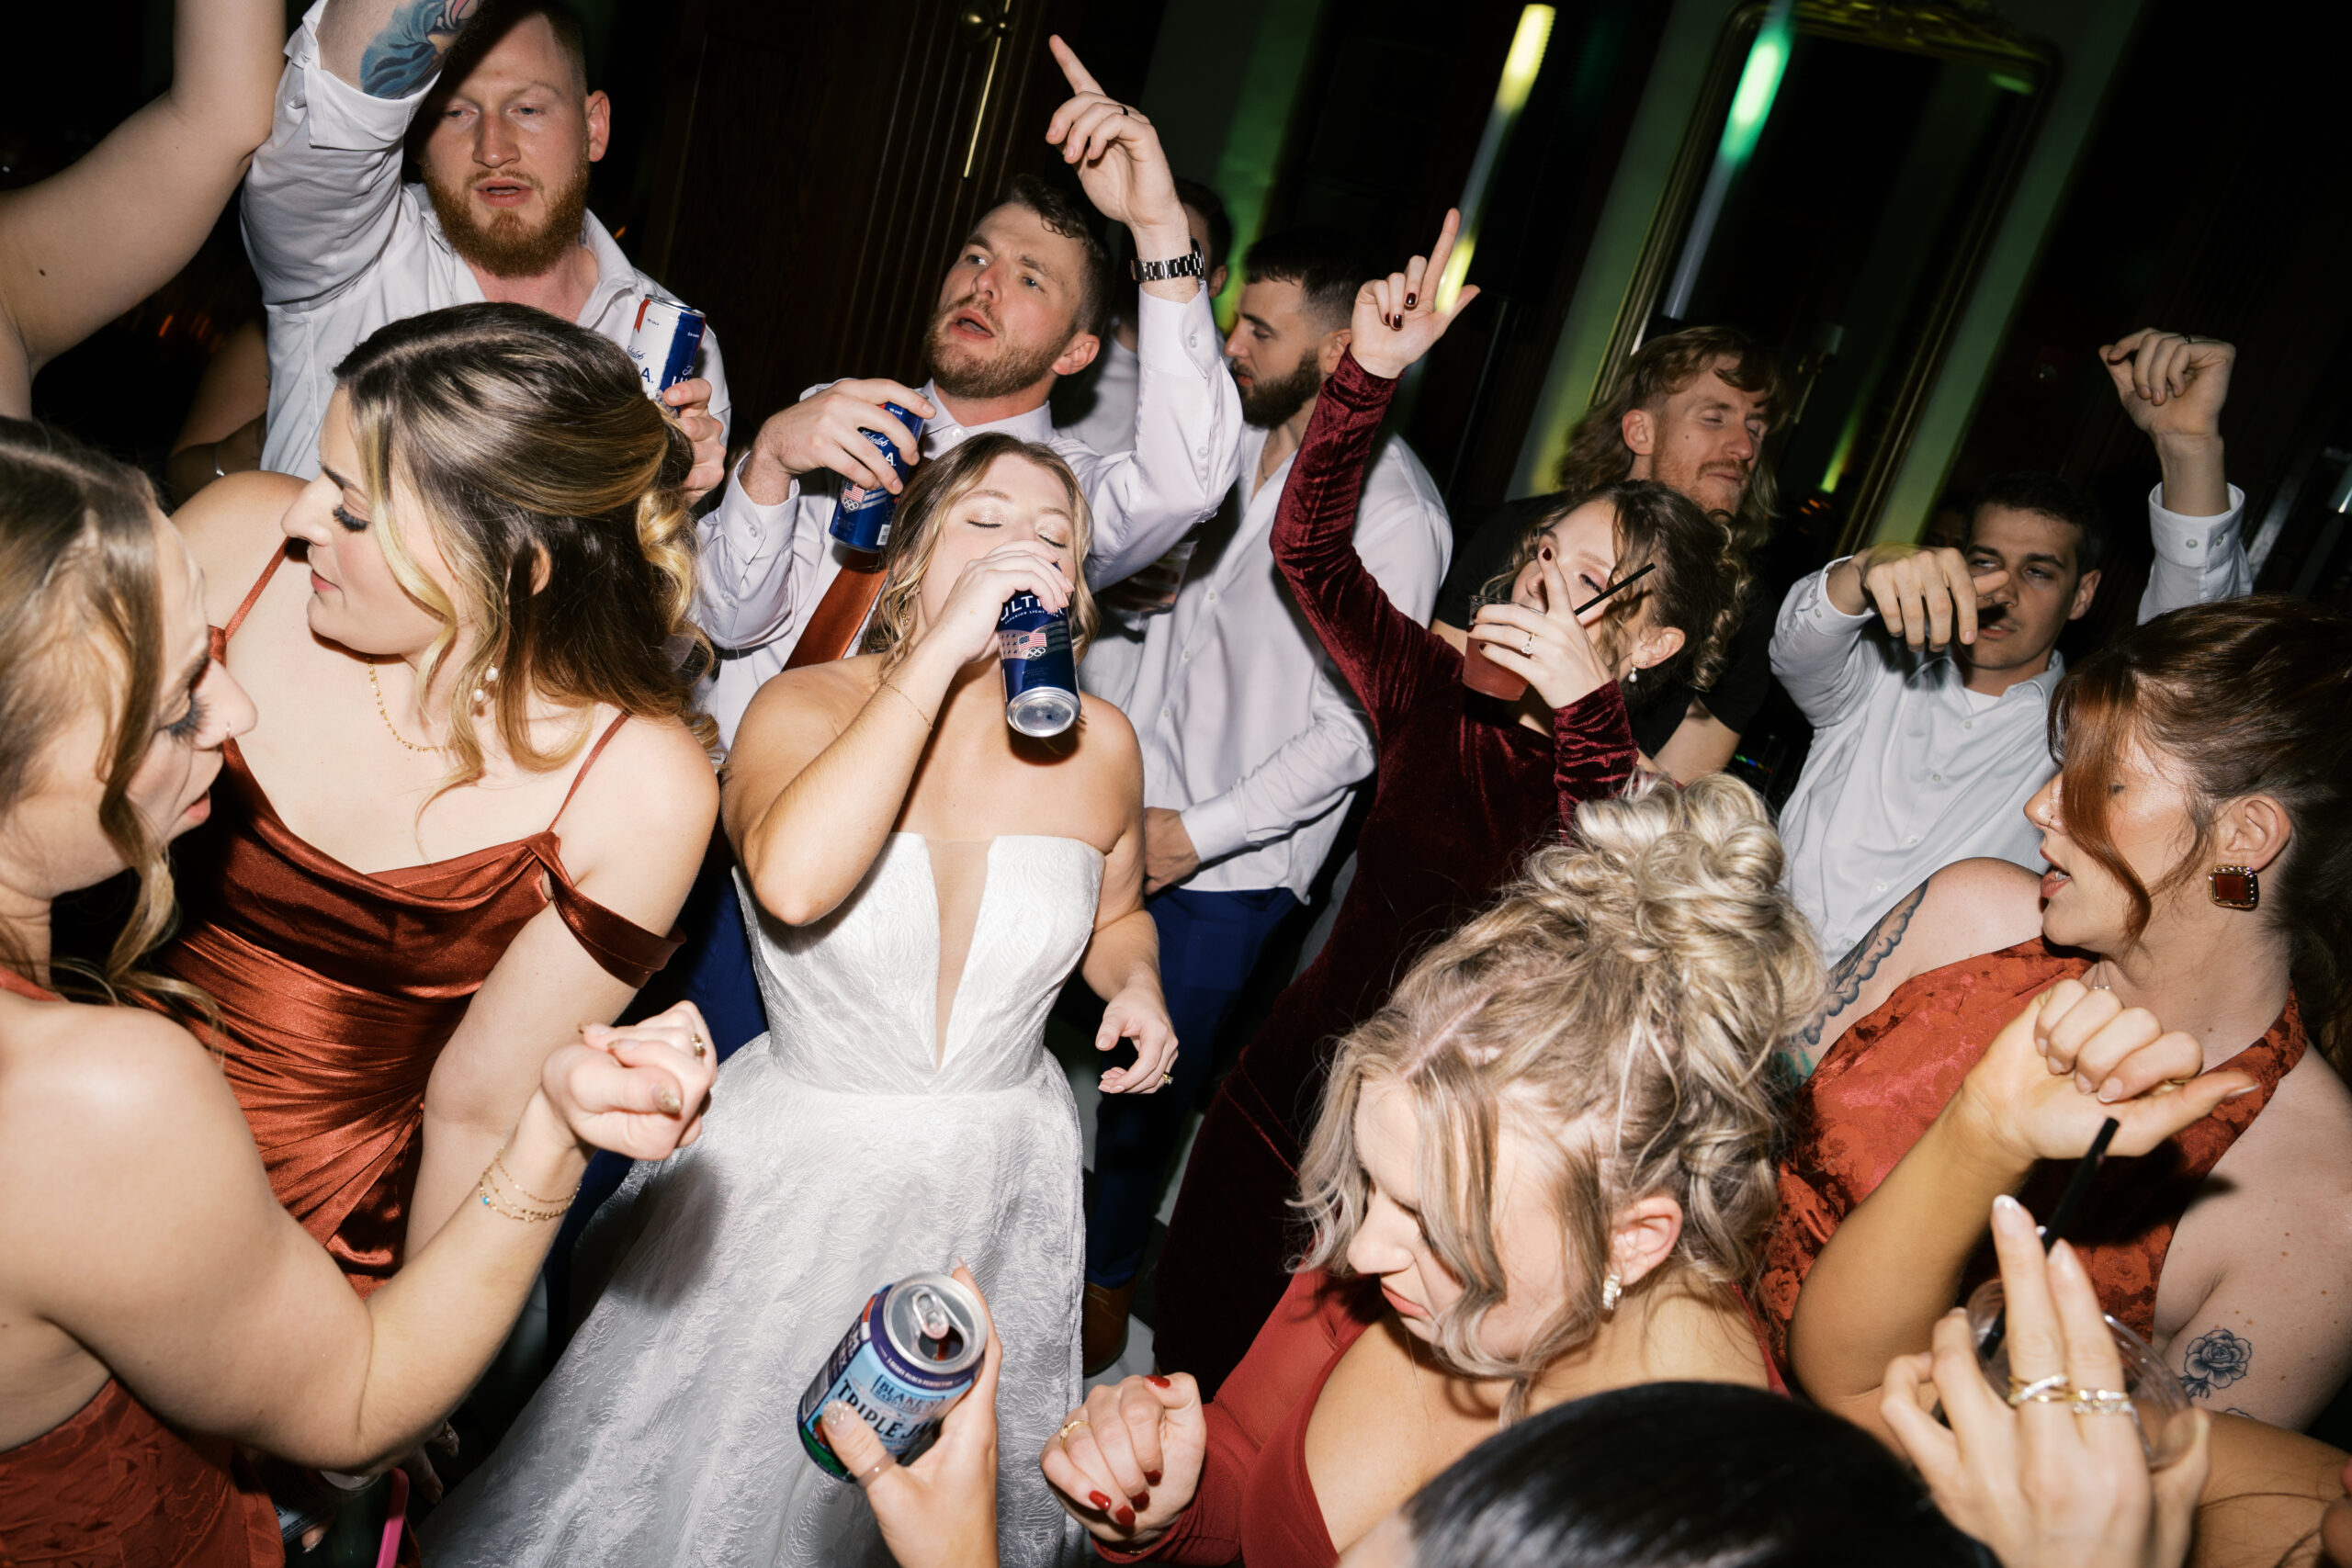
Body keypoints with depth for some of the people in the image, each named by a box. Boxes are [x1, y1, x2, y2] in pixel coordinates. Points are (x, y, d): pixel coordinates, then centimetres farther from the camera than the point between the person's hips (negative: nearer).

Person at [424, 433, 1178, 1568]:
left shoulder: (1097, 746, -6)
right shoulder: (803, 708, -14)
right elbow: (792, 882, -37)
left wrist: (1136, 983, -8)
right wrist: (942, 650, -34)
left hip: (996, 1178, 3)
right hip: (802, 1165, -2)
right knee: (713, 1459, 14)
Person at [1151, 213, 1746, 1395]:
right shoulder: (1439, 697, -1)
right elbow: (1310, 550, 2)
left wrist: (1584, 713, -43)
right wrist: (1368, 373, -10)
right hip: (1278, 1102, 4)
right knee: (1189, 1363, 18)